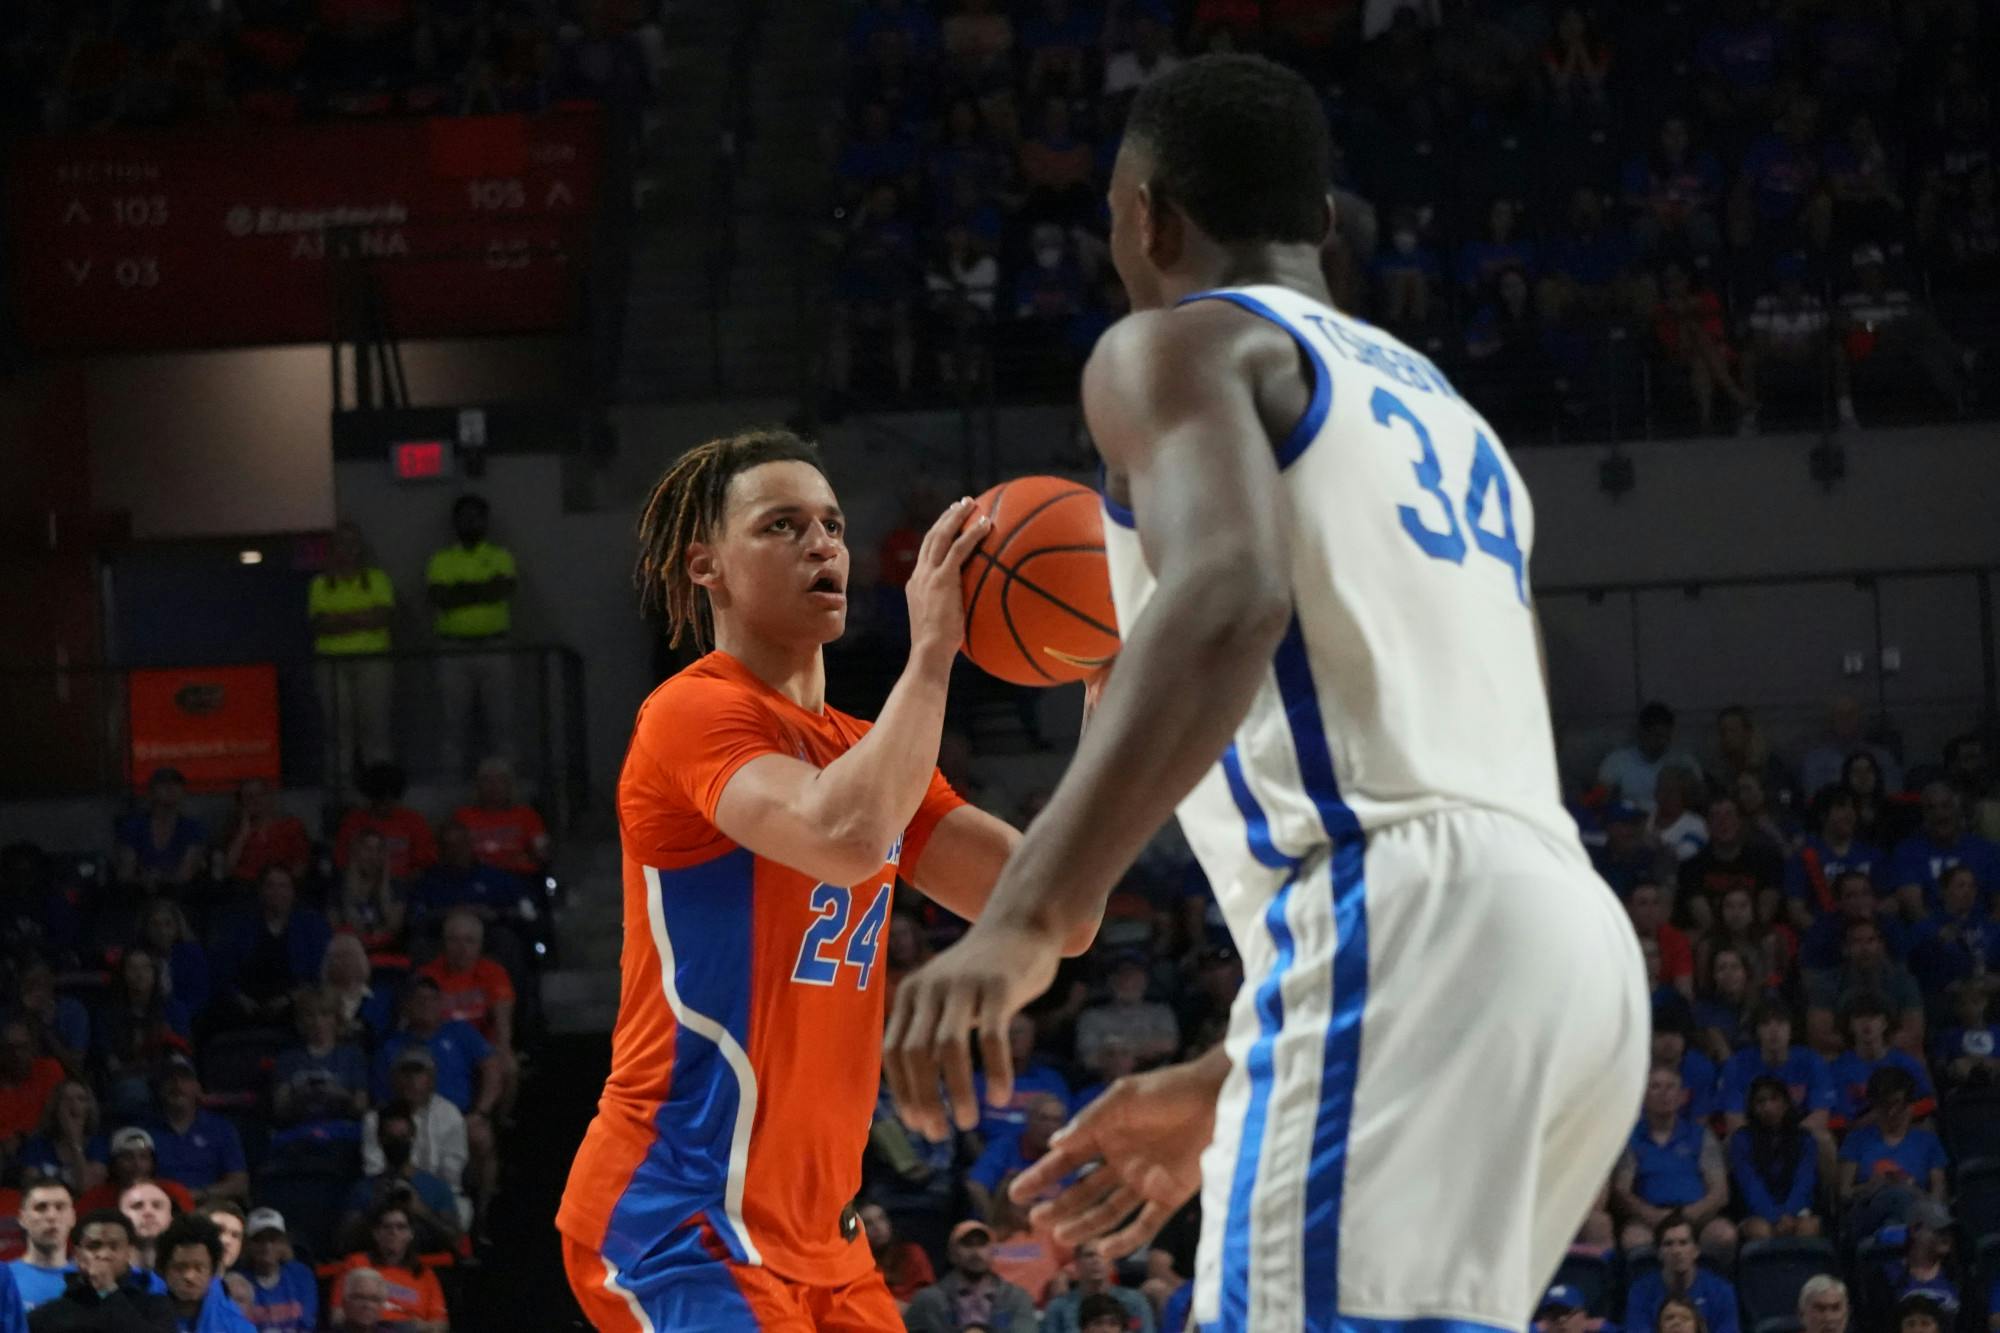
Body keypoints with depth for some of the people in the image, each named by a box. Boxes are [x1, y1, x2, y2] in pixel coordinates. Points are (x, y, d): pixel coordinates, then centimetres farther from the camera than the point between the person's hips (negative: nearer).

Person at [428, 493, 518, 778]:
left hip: (494, 650, 0)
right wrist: (481, 591, -6)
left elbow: (503, 591, -7)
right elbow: (439, 597, -5)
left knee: (500, 722, -3)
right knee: (454, 724, -2)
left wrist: (459, 591, -6)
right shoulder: (441, 560, 12)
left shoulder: (500, 557, 11)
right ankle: (453, 781, -1)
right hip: (454, 652, 0)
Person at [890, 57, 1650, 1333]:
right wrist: (1223, 1091, 37)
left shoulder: (1183, 347, 6)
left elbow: (1227, 600, -17)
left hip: (1399, 940, -9)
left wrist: (1028, 920, -27)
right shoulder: (1444, 415, 32)